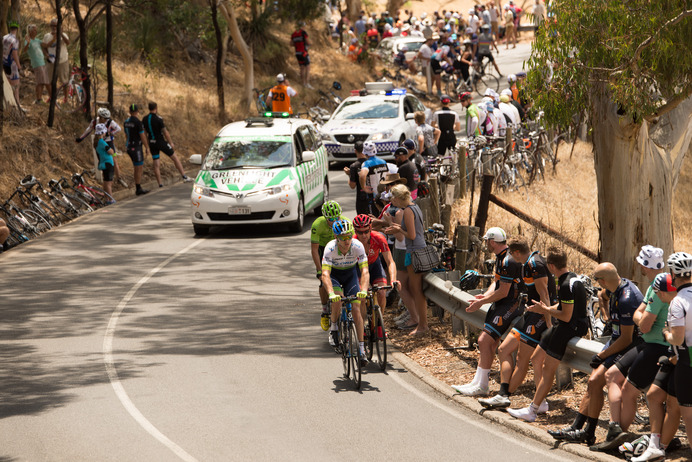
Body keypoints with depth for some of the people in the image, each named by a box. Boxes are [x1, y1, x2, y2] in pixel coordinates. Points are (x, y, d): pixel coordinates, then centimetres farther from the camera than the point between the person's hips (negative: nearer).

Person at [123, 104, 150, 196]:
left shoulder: (126, 122, 9)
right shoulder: (138, 122, -16)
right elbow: (142, 136, -14)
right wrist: (147, 147, -4)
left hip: (129, 147, 8)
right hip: (136, 148, -8)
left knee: (139, 168, 16)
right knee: (138, 169, -2)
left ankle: (138, 187, 18)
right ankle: (138, 189, 1)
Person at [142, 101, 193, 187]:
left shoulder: (144, 119, 1)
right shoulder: (158, 119, -16)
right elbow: (165, 132, -13)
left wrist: (147, 145, 18)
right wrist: (171, 143, -2)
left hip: (152, 143, 5)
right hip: (161, 141, -5)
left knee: (156, 164, 7)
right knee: (175, 157, 6)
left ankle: (160, 183, 5)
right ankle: (184, 176, 6)